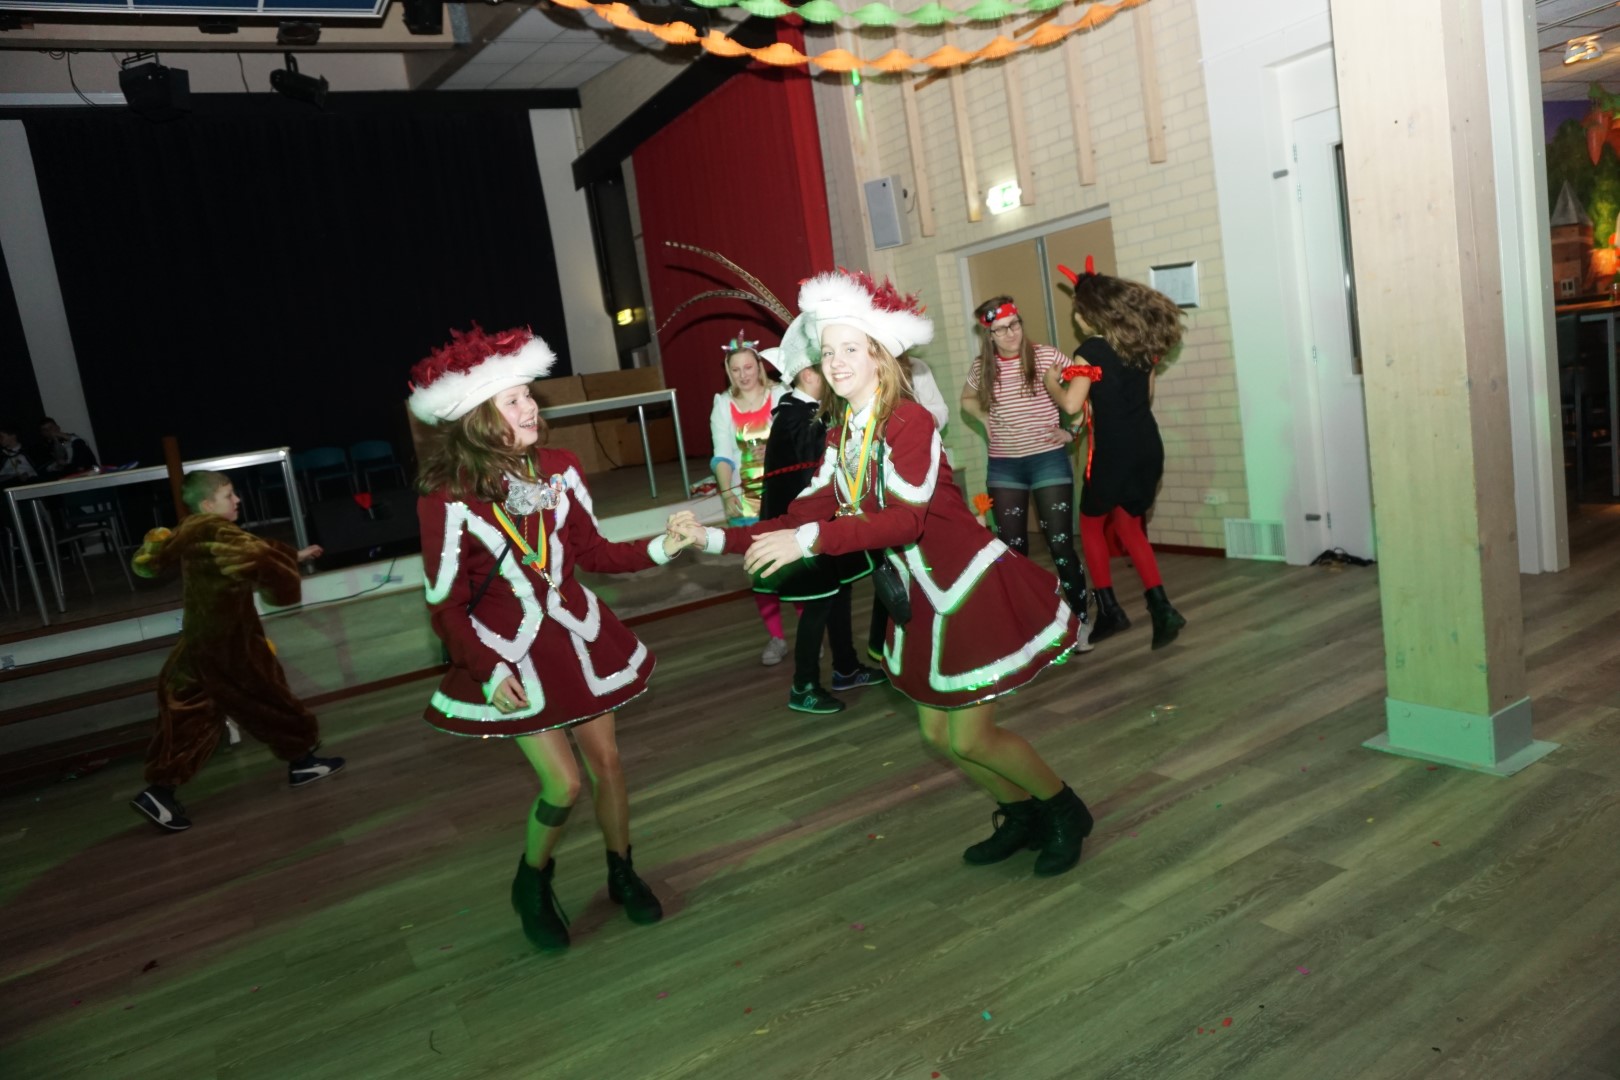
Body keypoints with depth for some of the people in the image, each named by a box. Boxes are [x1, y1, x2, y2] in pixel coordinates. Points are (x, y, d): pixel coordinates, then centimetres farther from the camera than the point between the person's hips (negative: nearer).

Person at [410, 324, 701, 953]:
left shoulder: (557, 470, -6)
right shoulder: (447, 502, -19)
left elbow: (594, 553, 3)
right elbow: (447, 605, -11)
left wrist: (660, 549, -12)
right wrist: (488, 672, -18)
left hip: (576, 635, 4)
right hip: (510, 654, -4)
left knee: (607, 762, 11)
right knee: (563, 784, -4)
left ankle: (623, 876, 35)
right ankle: (532, 885, 27)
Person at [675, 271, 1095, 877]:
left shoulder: (909, 420, -21)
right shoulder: (840, 437, 4)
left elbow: (906, 518, -33)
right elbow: (799, 518, -1)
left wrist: (811, 539, -40)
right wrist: (715, 539, -11)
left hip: (974, 588, -8)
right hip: (923, 597, 8)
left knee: (969, 737, -2)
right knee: (938, 735, 15)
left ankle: (1066, 813, 25)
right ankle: (1022, 815, 39)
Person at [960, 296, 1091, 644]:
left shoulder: (1047, 357, -6)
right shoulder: (983, 367, 2)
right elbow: (967, 399, 21)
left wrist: (1072, 430, -6)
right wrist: (985, 418, 3)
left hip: (1049, 461, -3)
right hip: (1003, 468, 3)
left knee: (1061, 544, -3)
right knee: (1012, 548, 7)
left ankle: (1080, 620, 11)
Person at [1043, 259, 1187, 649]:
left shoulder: (1091, 350, -13)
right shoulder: (1142, 343, 9)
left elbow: (1071, 404, -19)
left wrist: (1051, 381, -1)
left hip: (1114, 452, -7)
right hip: (1148, 447, 7)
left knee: (1091, 526, 14)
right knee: (1129, 526, 19)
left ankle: (1109, 610, 13)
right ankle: (1161, 607, 7)